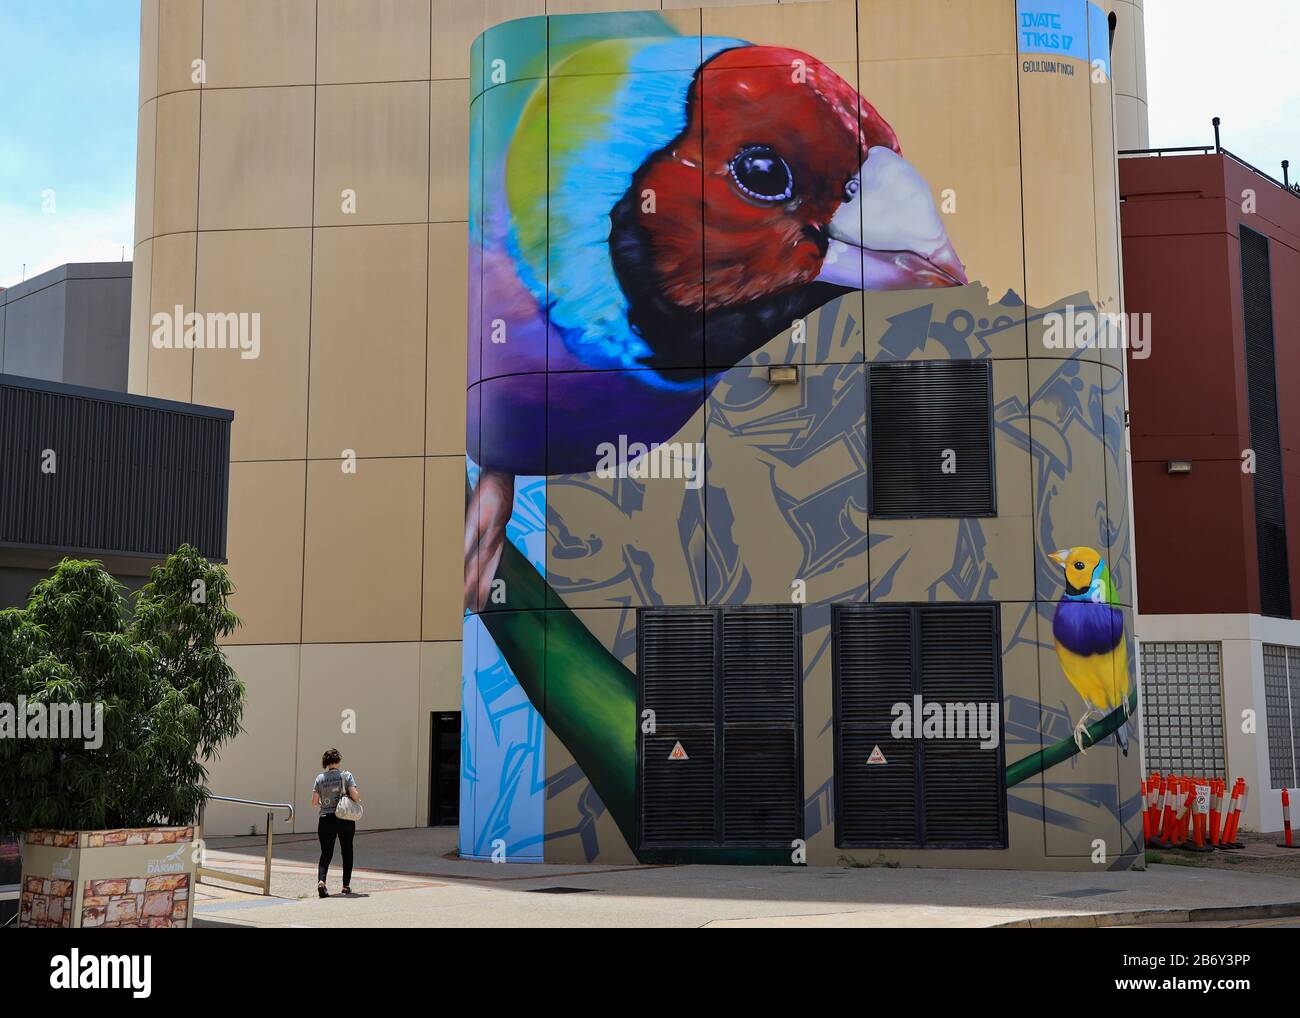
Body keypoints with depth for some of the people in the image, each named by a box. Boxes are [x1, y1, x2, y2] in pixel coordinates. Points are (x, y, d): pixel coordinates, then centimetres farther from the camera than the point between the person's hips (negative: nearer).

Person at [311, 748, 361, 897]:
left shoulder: (320, 778, 1)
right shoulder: (346, 775, -4)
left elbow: (314, 802, -2)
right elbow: (355, 795, -15)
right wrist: (358, 798, 7)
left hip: (326, 819, 1)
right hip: (345, 819, -1)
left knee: (326, 853, 4)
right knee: (347, 852, 14)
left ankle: (321, 881, -19)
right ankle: (346, 885, 16)